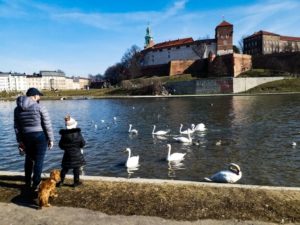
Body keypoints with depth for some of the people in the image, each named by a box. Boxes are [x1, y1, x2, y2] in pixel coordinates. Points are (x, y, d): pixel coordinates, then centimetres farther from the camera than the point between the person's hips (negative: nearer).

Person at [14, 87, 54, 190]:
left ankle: (27, 182, 33)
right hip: (40, 136, -5)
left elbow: (17, 127, 5)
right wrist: (51, 139, -4)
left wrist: (20, 141, 11)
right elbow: (47, 125, -12)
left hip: (26, 137, 5)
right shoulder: (40, 107, -11)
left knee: (29, 159, 23)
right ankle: (35, 184, 14)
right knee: (39, 160, 6)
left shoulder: (17, 108, 5)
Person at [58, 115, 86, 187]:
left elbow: (61, 145, 1)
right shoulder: (78, 133, -12)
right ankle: (76, 182, 14)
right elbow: (83, 143, -8)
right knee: (76, 168, 7)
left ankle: (61, 181, 17)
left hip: (67, 154, 3)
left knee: (65, 168, 13)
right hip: (76, 154, -2)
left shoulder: (64, 134, -5)